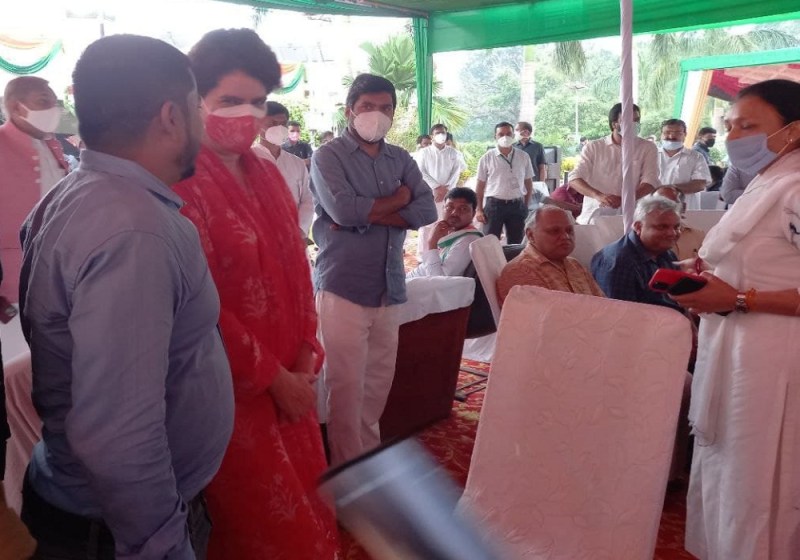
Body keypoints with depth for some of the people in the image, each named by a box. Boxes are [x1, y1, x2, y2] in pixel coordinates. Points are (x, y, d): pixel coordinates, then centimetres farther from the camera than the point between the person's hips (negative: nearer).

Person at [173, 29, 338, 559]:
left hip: (289, 378, 7)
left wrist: (306, 357, 0)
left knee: (306, 512, 19)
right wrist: (274, 377, -13)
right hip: (228, 387, -7)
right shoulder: (182, 184, -17)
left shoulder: (268, 175, 7)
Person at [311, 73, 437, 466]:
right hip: (343, 286, -5)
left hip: (389, 286, 5)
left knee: (379, 379, 12)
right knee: (346, 385, -1)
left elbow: (426, 210, -1)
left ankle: (369, 455, 30)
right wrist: (399, 197, -4)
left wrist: (365, 214, -10)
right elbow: (342, 209, -18)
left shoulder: (401, 159, 14)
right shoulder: (328, 156, -1)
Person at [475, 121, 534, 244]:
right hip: (493, 204, -2)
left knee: (516, 243, 10)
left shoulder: (523, 157, 5)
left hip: (517, 205, 2)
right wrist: (479, 209, -4)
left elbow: (528, 182, 11)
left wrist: (526, 206, 6)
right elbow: (480, 185, 2)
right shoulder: (487, 158, -1)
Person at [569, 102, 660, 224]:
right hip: (594, 216, 0)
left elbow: (650, 182, -3)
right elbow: (574, 179, -3)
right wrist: (598, 195, -22)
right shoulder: (593, 147, 7)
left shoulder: (648, 148, 9)